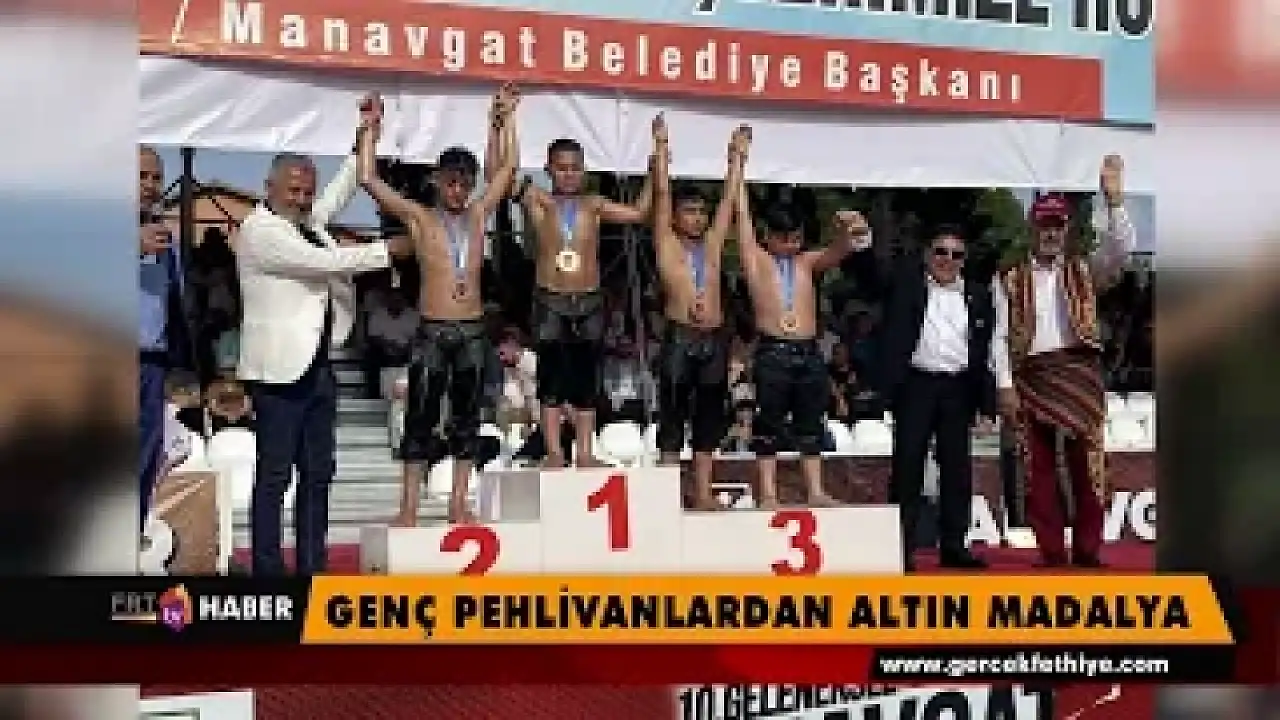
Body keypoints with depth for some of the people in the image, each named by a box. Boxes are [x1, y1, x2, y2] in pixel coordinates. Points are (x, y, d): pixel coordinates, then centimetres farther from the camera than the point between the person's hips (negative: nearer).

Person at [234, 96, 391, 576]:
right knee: (275, 477, -5)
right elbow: (324, 261, -18)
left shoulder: (306, 222, 15)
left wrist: (365, 134, 17)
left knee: (318, 473, 10)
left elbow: (340, 193, 26)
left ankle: (312, 566, 15)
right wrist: (387, 251, -12)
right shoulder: (259, 229, -11)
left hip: (317, 367, 9)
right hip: (280, 369, -9)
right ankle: (268, 568, -1)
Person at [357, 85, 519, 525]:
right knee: (421, 418, -2)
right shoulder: (418, 217, 2)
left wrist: (508, 117, 15)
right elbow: (368, 179, -5)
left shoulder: (478, 214, 11)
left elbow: (508, 167, 16)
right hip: (432, 332, -3)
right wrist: (371, 131, -4)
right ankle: (408, 508, 0)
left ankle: (458, 504, 12)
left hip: (473, 332, 3)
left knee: (466, 417, 6)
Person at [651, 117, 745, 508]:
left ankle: (703, 491, 10)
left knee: (709, 415, 6)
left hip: (715, 338, 5)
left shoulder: (712, 243, 15)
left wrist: (737, 156, 17)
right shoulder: (666, 243, 4)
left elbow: (729, 198, 17)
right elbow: (662, 192, -1)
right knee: (673, 415, -2)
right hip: (680, 337, -4)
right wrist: (661, 145, -3)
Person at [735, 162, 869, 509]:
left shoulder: (808, 262, 16)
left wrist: (845, 230, -23)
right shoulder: (756, 260, 7)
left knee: (810, 424, 5)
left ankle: (816, 492, 7)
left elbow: (839, 251, 1)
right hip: (772, 353, -3)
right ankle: (768, 493, 0)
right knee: (768, 424, -1)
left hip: (809, 353, 4)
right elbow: (743, 213, 5)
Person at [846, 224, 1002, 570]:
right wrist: (860, 244, -24)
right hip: (915, 385, -3)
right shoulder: (906, 281, 4)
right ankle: (902, 548, 1)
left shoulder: (978, 295, 9)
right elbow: (870, 277, -5)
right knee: (908, 467, -2)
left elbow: (989, 350, 9)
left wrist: (987, 403, 5)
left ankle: (953, 547, 14)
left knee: (957, 469, 6)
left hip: (958, 389, 3)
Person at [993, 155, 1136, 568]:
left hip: (1079, 374, 0)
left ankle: (1087, 555, 3)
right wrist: (1005, 385, -6)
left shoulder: (1085, 271, 11)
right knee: (1039, 470, 1)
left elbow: (1122, 249, -6)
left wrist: (1113, 200, -17)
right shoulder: (1012, 280, 9)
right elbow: (1002, 335, 3)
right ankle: (1052, 556, 6)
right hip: (1031, 378, 0)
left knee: (1087, 465, -1)